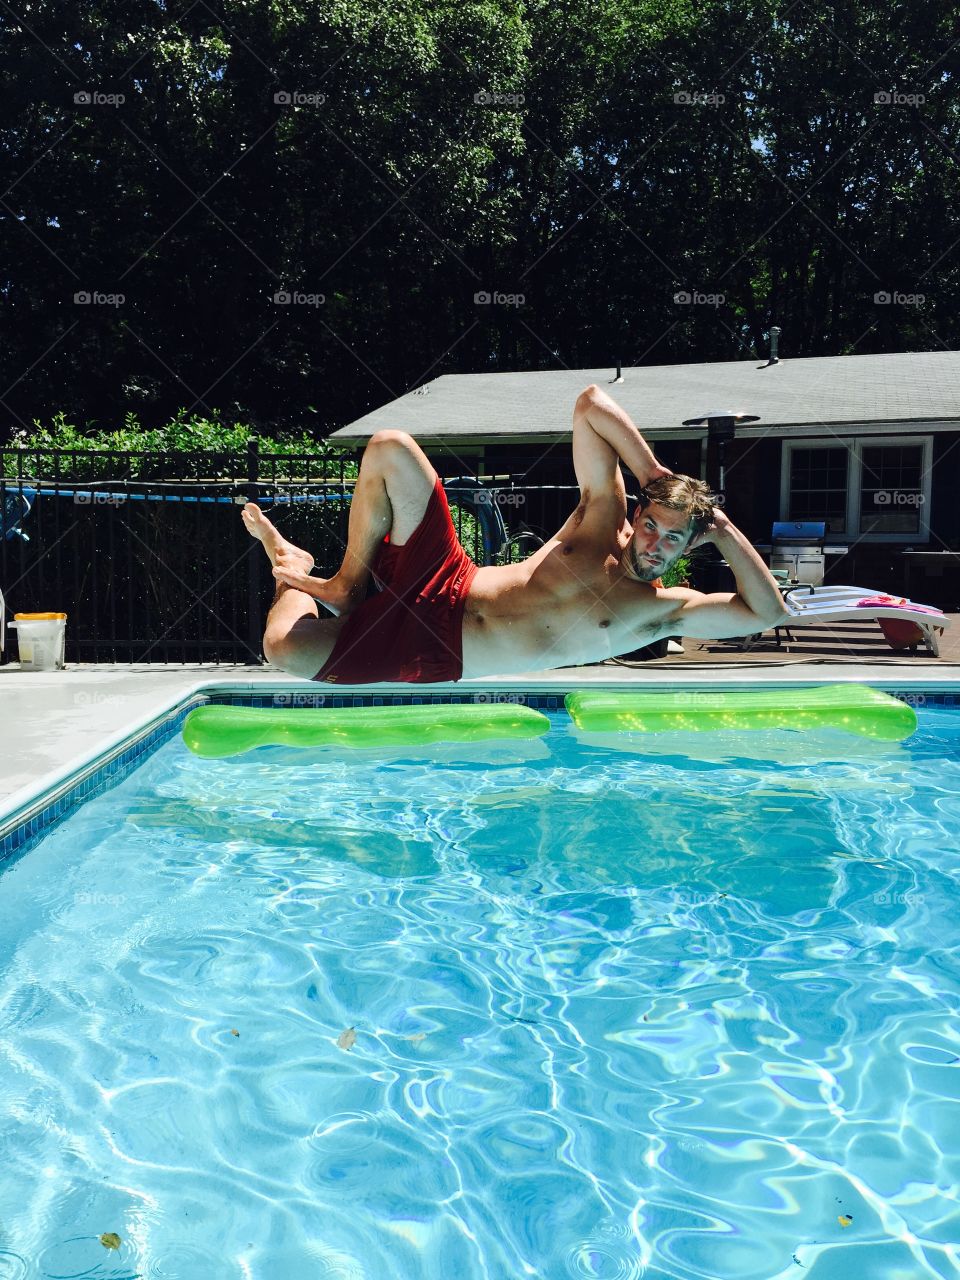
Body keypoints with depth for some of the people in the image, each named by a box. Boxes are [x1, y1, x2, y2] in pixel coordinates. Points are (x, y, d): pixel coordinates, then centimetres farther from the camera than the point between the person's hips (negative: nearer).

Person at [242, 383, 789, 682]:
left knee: (287, 648, -19)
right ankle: (348, 586, 4)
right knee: (390, 448, -15)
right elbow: (590, 402, -1)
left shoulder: (668, 611, -6)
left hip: (437, 654, -3)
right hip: (445, 586, 3)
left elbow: (768, 612, -15)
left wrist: (727, 533, -17)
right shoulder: (604, 515, 0)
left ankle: (293, 575, 18)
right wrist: (655, 475, -7)